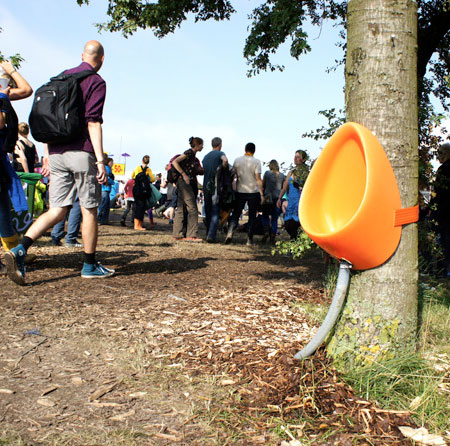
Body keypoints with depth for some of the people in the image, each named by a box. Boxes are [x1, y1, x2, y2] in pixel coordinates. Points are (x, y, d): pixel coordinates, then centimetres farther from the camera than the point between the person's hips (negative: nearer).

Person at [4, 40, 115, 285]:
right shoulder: (96, 82, -2)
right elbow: (93, 122, -12)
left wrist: (47, 155, 21)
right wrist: (100, 160, -15)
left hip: (57, 153, 6)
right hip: (81, 153, -6)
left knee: (57, 210, 5)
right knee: (89, 210, 5)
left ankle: (20, 250, -14)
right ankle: (90, 266, 14)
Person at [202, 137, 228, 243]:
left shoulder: (206, 157, 17)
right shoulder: (220, 153, -3)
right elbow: (225, 160, -24)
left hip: (206, 186, 6)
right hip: (216, 185, -6)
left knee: (208, 211, 14)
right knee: (215, 212, -5)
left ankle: (208, 234, 18)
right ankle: (211, 235, -15)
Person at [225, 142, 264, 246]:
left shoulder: (237, 160, 3)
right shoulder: (256, 162, -6)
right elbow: (258, 179, -10)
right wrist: (262, 194, -7)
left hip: (240, 191, 2)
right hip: (253, 192, -2)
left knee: (236, 214, 9)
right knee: (252, 216, 7)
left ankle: (230, 232, -11)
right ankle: (249, 239, 6)